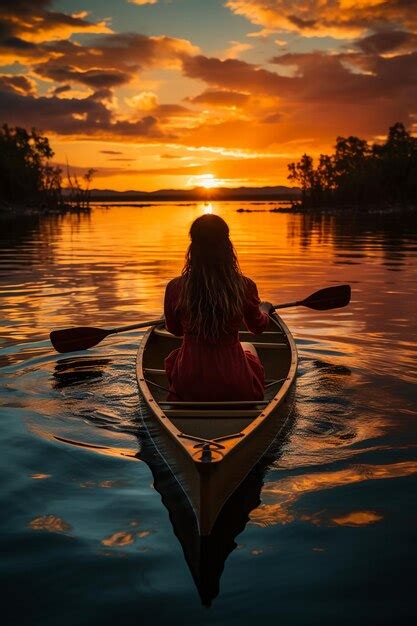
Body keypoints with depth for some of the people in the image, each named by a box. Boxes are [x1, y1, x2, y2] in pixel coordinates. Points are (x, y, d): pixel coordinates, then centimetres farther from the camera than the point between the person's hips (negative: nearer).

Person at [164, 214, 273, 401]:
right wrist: (265, 309, 31)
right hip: (235, 389, 0)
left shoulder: (175, 288, -14)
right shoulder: (245, 287, -15)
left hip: (188, 387, 1)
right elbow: (258, 327, 7)